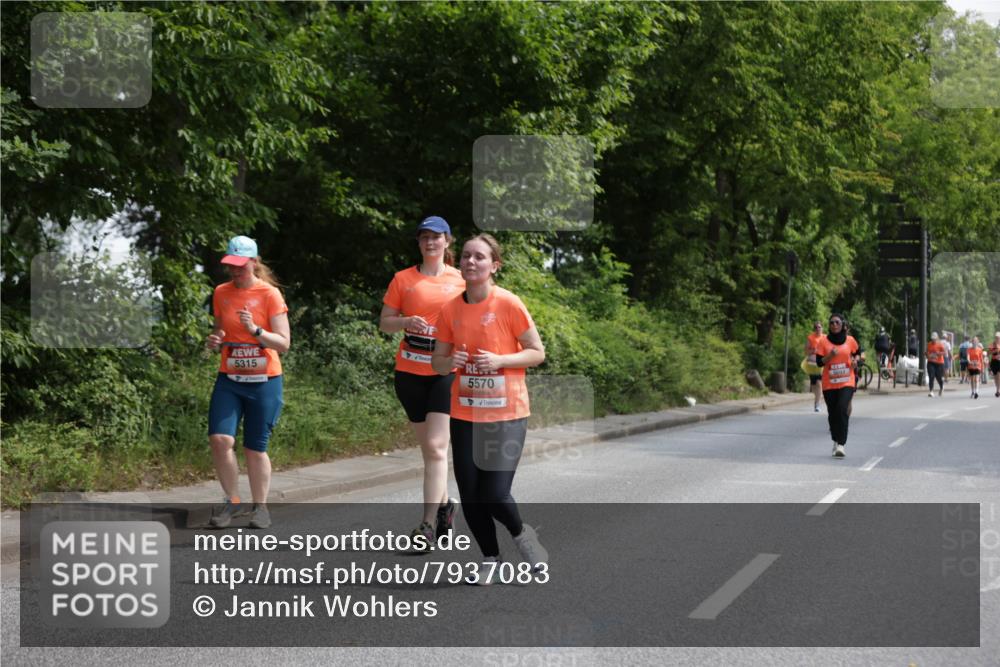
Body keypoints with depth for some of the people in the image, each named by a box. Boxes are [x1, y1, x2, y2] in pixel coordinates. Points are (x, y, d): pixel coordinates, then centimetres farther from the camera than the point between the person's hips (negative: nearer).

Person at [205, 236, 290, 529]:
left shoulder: (270, 294, -6)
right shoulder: (221, 293, 7)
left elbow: (283, 343, -8)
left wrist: (255, 330, -23)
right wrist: (214, 341, -2)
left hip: (264, 383, -3)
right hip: (229, 380, 3)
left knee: (255, 448, 2)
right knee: (220, 439, -14)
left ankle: (260, 507, 18)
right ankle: (232, 501, 4)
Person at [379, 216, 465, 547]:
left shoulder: (461, 280, 4)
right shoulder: (403, 279, 6)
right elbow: (384, 322, 8)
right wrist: (407, 321, -14)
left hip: (447, 370, -2)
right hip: (410, 371, 2)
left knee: (436, 446, -13)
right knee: (427, 446, 11)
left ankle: (428, 523, -15)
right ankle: (443, 504, 31)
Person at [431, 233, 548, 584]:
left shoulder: (509, 304, -9)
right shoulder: (450, 310, 2)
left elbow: (537, 353, -4)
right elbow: (438, 362, 10)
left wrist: (499, 360, -19)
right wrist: (450, 361, -13)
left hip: (506, 414, -4)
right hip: (464, 414, 4)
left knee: (494, 495, -11)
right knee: (470, 497, 3)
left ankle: (522, 534, 22)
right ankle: (490, 559, 26)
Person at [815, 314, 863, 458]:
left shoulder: (850, 340, 4)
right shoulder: (823, 342, 0)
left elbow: (858, 353, 21)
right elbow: (819, 362, -3)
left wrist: (856, 359, -1)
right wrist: (830, 356, -19)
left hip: (847, 382, -1)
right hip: (829, 384, 1)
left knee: (842, 410, -19)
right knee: (832, 413, 7)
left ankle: (841, 445, -21)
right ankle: (836, 441, 29)